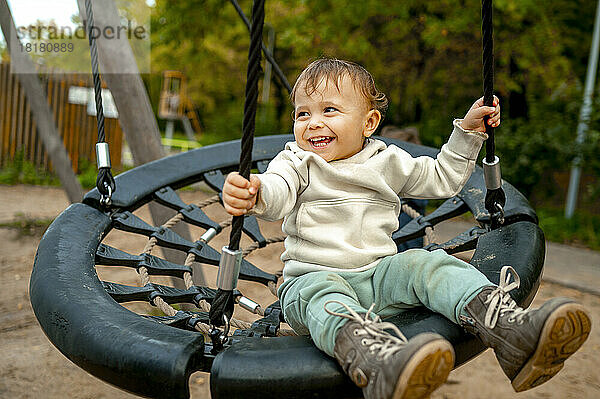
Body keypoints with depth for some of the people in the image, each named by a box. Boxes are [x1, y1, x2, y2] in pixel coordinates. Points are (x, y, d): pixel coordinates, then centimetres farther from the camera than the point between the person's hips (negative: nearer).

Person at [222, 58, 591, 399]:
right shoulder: (297, 163, 4)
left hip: (379, 274, 3)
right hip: (312, 277, -2)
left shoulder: (387, 162, 13)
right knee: (322, 294, -37)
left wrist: (469, 131, 18)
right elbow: (276, 193, -18)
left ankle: (514, 333, -38)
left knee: (427, 264, -24)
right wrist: (252, 194, -42)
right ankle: (379, 367, -64)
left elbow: (443, 178, 25)